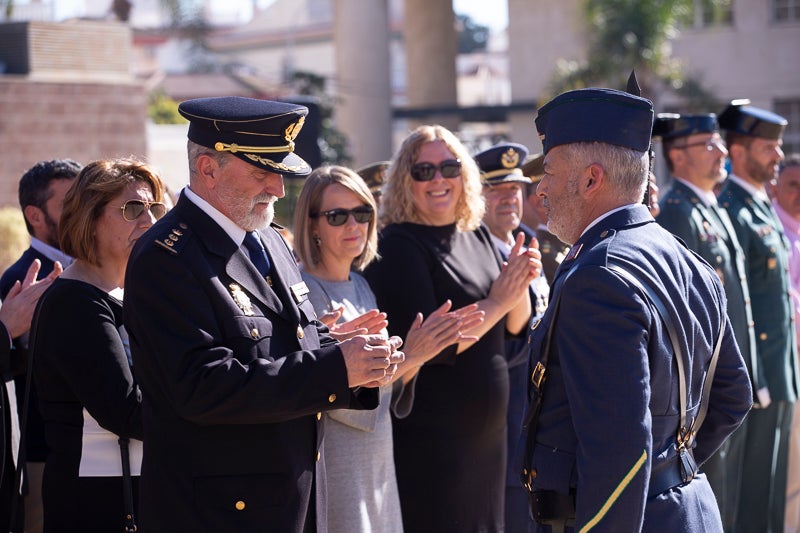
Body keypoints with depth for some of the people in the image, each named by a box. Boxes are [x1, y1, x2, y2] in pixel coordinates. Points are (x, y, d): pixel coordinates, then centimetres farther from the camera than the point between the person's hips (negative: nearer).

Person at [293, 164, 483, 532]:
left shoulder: (359, 285, 10)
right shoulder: (305, 290, -13)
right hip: (335, 464, -7)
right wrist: (409, 356, -23)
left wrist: (422, 350, -4)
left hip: (378, 459, 7)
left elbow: (387, 387, 11)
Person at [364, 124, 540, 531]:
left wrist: (521, 282, -8)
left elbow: (517, 327, 11)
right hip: (430, 439, -7)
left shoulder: (478, 238, 10)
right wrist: (496, 302, -17)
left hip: (486, 432, 7)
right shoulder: (398, 246, -12)